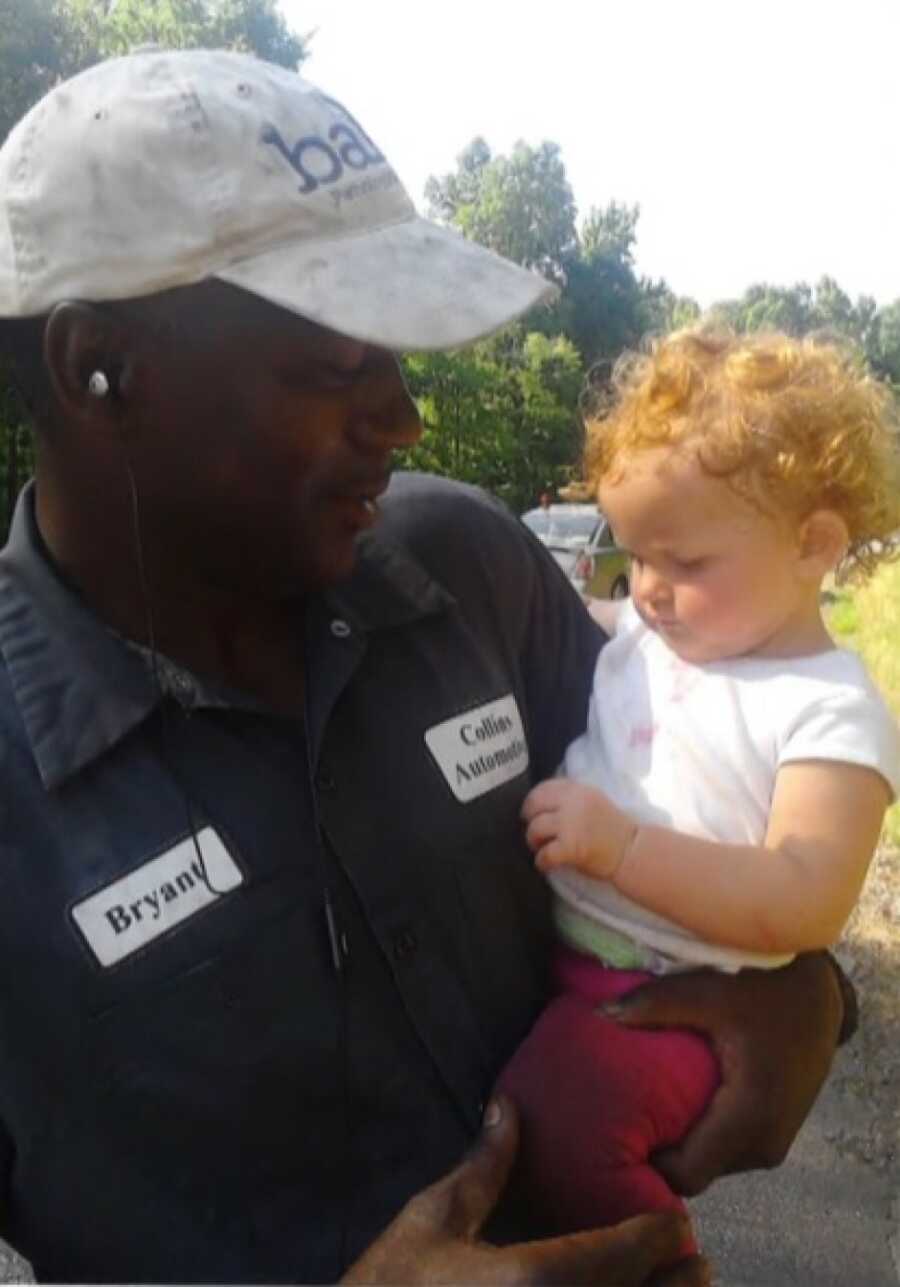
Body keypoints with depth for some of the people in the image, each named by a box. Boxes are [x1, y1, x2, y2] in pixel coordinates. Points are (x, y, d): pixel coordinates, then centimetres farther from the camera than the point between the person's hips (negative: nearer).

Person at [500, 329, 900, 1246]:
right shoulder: (636, 634, 6)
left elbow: (804, 908, -20)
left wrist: (621, 844, -28)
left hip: (670, 994, -7)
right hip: (537, 937, 8)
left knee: (551, 1112, -29)